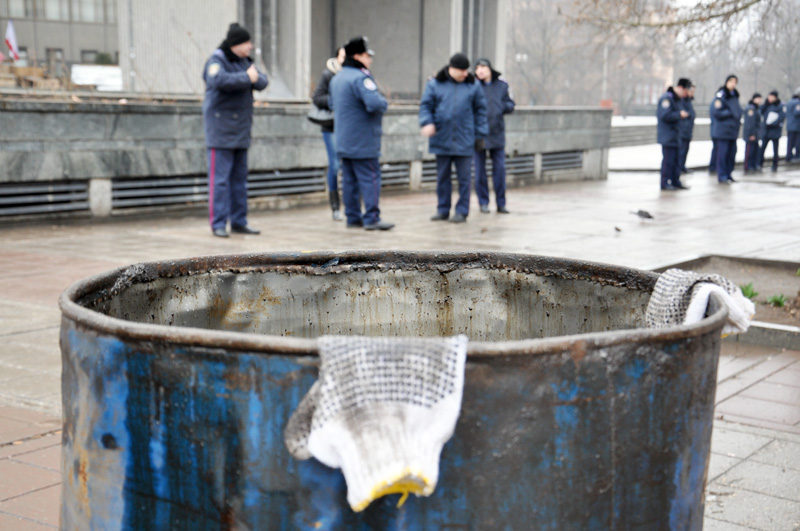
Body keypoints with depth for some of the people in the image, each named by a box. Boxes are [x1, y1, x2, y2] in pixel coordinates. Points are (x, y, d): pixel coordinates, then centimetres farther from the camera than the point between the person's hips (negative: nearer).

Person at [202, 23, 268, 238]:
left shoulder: (244, 61, 15)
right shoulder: (217, 60, -9)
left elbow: (262, 82, 8)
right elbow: (218, 79, -29)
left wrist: (256, 78, -14)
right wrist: (246, 78, -24)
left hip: (240, 129, 8)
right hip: (221, 128, -8)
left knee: (239, 178, 10)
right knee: (220, 178, -8)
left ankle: (239, 222, 17)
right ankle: (218, 224, -4)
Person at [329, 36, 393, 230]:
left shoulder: (337, 78, 14)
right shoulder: (361, 78, -17)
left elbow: (331, 103, 27)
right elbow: (375, 103, -28)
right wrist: (384, 103, -8)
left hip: (344, 140, 9)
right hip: (362, 141, -9)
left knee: (350, 179, 11)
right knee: (370, 178, -5)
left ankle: (353, 217, 15)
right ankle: (371, 218, -6)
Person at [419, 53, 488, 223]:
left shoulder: (472, 86, 4)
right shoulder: (435, 85, 3)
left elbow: (480, 110, 7)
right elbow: (425, 106, 3)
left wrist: (480, 134, 4)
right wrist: (427, 122, -15)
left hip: (464, 140, -1)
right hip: (442, 140, 1)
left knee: (464, 177, 1)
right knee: (442, 176, 9)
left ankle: (462, 211, 9)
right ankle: (442, 209, 19)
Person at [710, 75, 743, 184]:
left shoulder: (735, 96, 15)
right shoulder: (721, 95, -10)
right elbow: (716, 112, -17)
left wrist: (738, 120, 9)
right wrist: (730, 113, -14)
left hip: (733, 131, 8)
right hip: (722, 131, -8)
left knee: (731, 154, 10)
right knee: (722, 154, -5)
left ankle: (728, 174, 19)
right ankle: (722, 176, 0)